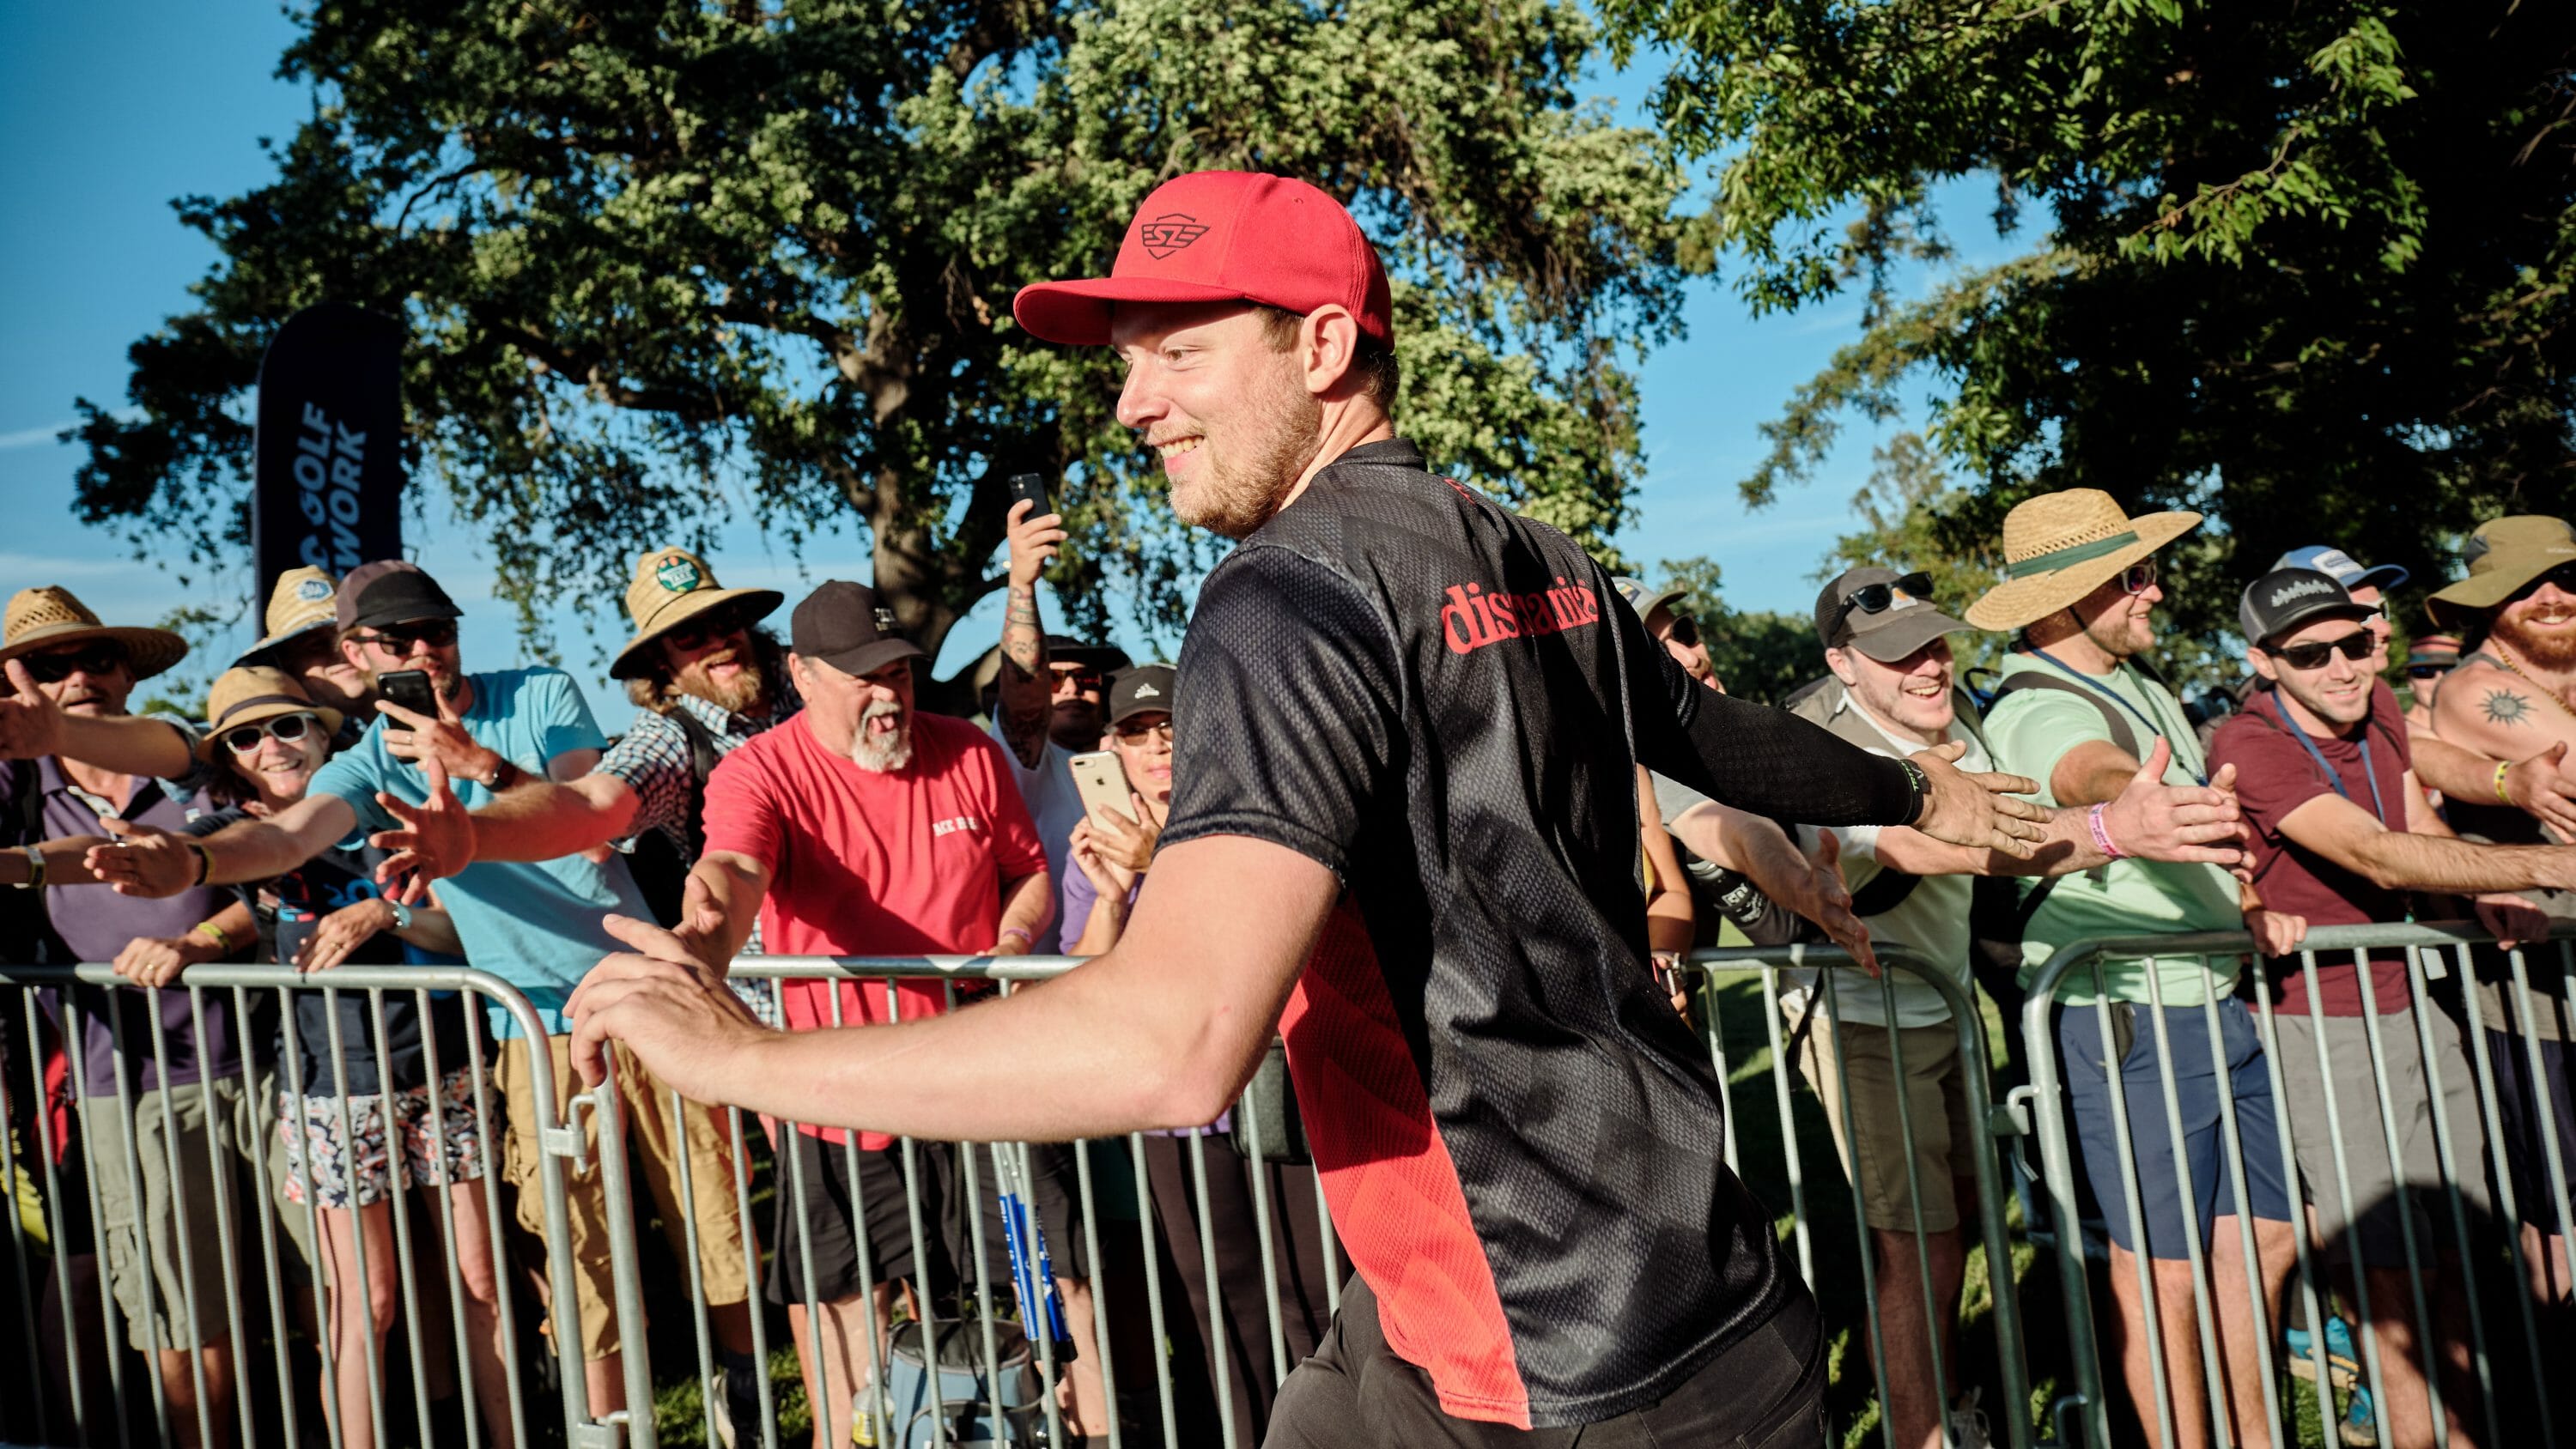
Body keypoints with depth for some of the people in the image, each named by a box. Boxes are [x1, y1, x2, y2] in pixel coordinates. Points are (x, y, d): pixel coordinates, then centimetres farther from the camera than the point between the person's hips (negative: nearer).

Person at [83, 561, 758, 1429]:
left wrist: (484, 766, -27)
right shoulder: (372, 763, 2)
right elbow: (289, 835, -17)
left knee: (715, 1227, 6)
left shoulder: (544, 697, 1)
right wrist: (193, 862, -39)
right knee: (582, 1268, 4)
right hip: (540, 1028, 1)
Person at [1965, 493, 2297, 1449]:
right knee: (2164, 1263, 1)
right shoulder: (2037, 712, -18)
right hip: (2130, 1012, -9)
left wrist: (2241, 910, 12)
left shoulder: (2137, 680, 13)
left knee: (2260, 1236, 17)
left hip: (2220, 992, 9)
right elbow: (2090, 772, -42)